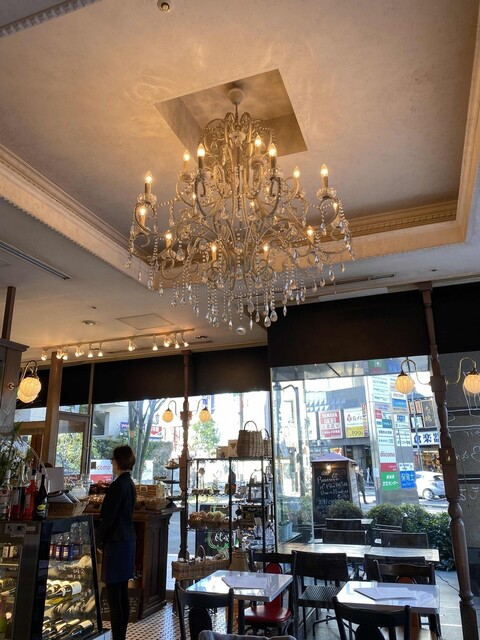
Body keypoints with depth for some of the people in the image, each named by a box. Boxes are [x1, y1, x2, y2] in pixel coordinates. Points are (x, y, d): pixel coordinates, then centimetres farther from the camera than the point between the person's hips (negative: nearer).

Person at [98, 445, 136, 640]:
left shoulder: (117, 485, -18)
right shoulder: (130, 484, 9)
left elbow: (108, 516, -17)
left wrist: (100, 539, -4)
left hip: (116, 542, -9)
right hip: (128, 540, 9)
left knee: (114, 595, -2)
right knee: (123, 593, 16)